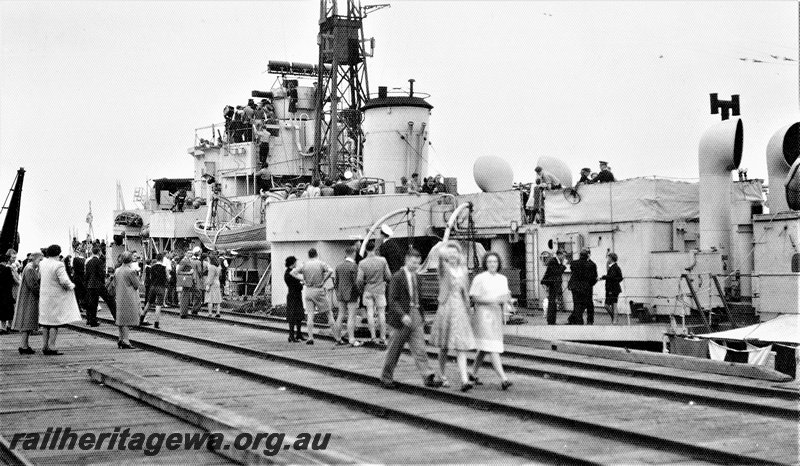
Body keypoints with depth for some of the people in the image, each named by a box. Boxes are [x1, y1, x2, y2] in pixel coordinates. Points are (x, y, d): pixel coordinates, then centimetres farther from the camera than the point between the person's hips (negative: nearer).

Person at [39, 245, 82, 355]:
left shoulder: (42, 263, 4)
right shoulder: (58, 265, -19)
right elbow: (64, 281, -24)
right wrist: (71, 286, -5)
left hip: (45, 296, 7)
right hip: (56, 297, -7)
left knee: (46, 322, 14)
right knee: (55, 322, -2)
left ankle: (44, 346, 17)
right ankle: (51, 347, -3)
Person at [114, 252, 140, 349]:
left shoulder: (117, 271, 6)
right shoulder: (131, 271, -14)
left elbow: (115, 286, 12)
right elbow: (136, 286, -10)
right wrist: (137, 277, 4)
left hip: (120, 299, 6)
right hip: (129, 299, -6)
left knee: (121, 319, 15)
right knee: (128, 320, -2)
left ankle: (121, 339, 19)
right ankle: (125, 341, -2)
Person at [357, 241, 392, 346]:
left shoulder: (362, 263, -9)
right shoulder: (382, 260, -9)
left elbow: (359, 280, -10)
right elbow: (388, 276, -5)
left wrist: (361, 290, 7)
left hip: (368, 290, 0)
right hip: (380, 290, 0)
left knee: (370, 312, 6)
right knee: (381, 313, 6)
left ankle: (373, 337, 4)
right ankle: (383, 337, 7)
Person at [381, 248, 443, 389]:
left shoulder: (415, 277, 12)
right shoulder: (397, 277, -10)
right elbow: (392, 300, -14)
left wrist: (421, 317, 14)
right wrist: (402, 315, -24)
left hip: (415, 315, 6)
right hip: (402, 316, -6)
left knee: (419, 348, -3)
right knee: (394, 350, 5)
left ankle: (428, 377, -10)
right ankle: (386, 378, 19)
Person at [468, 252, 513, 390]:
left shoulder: (503, 279, 10)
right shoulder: (479, 278, -6)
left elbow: (506, 296, 16)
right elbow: (473, 297, -8)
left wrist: (506, 303, -7)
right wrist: (490, 301, -20)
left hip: (497, 315, 6)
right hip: (483, 315, -6)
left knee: (484, 348, 14)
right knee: (492, 347, -12)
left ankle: (473, 373, 31)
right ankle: (503, 379, -19)